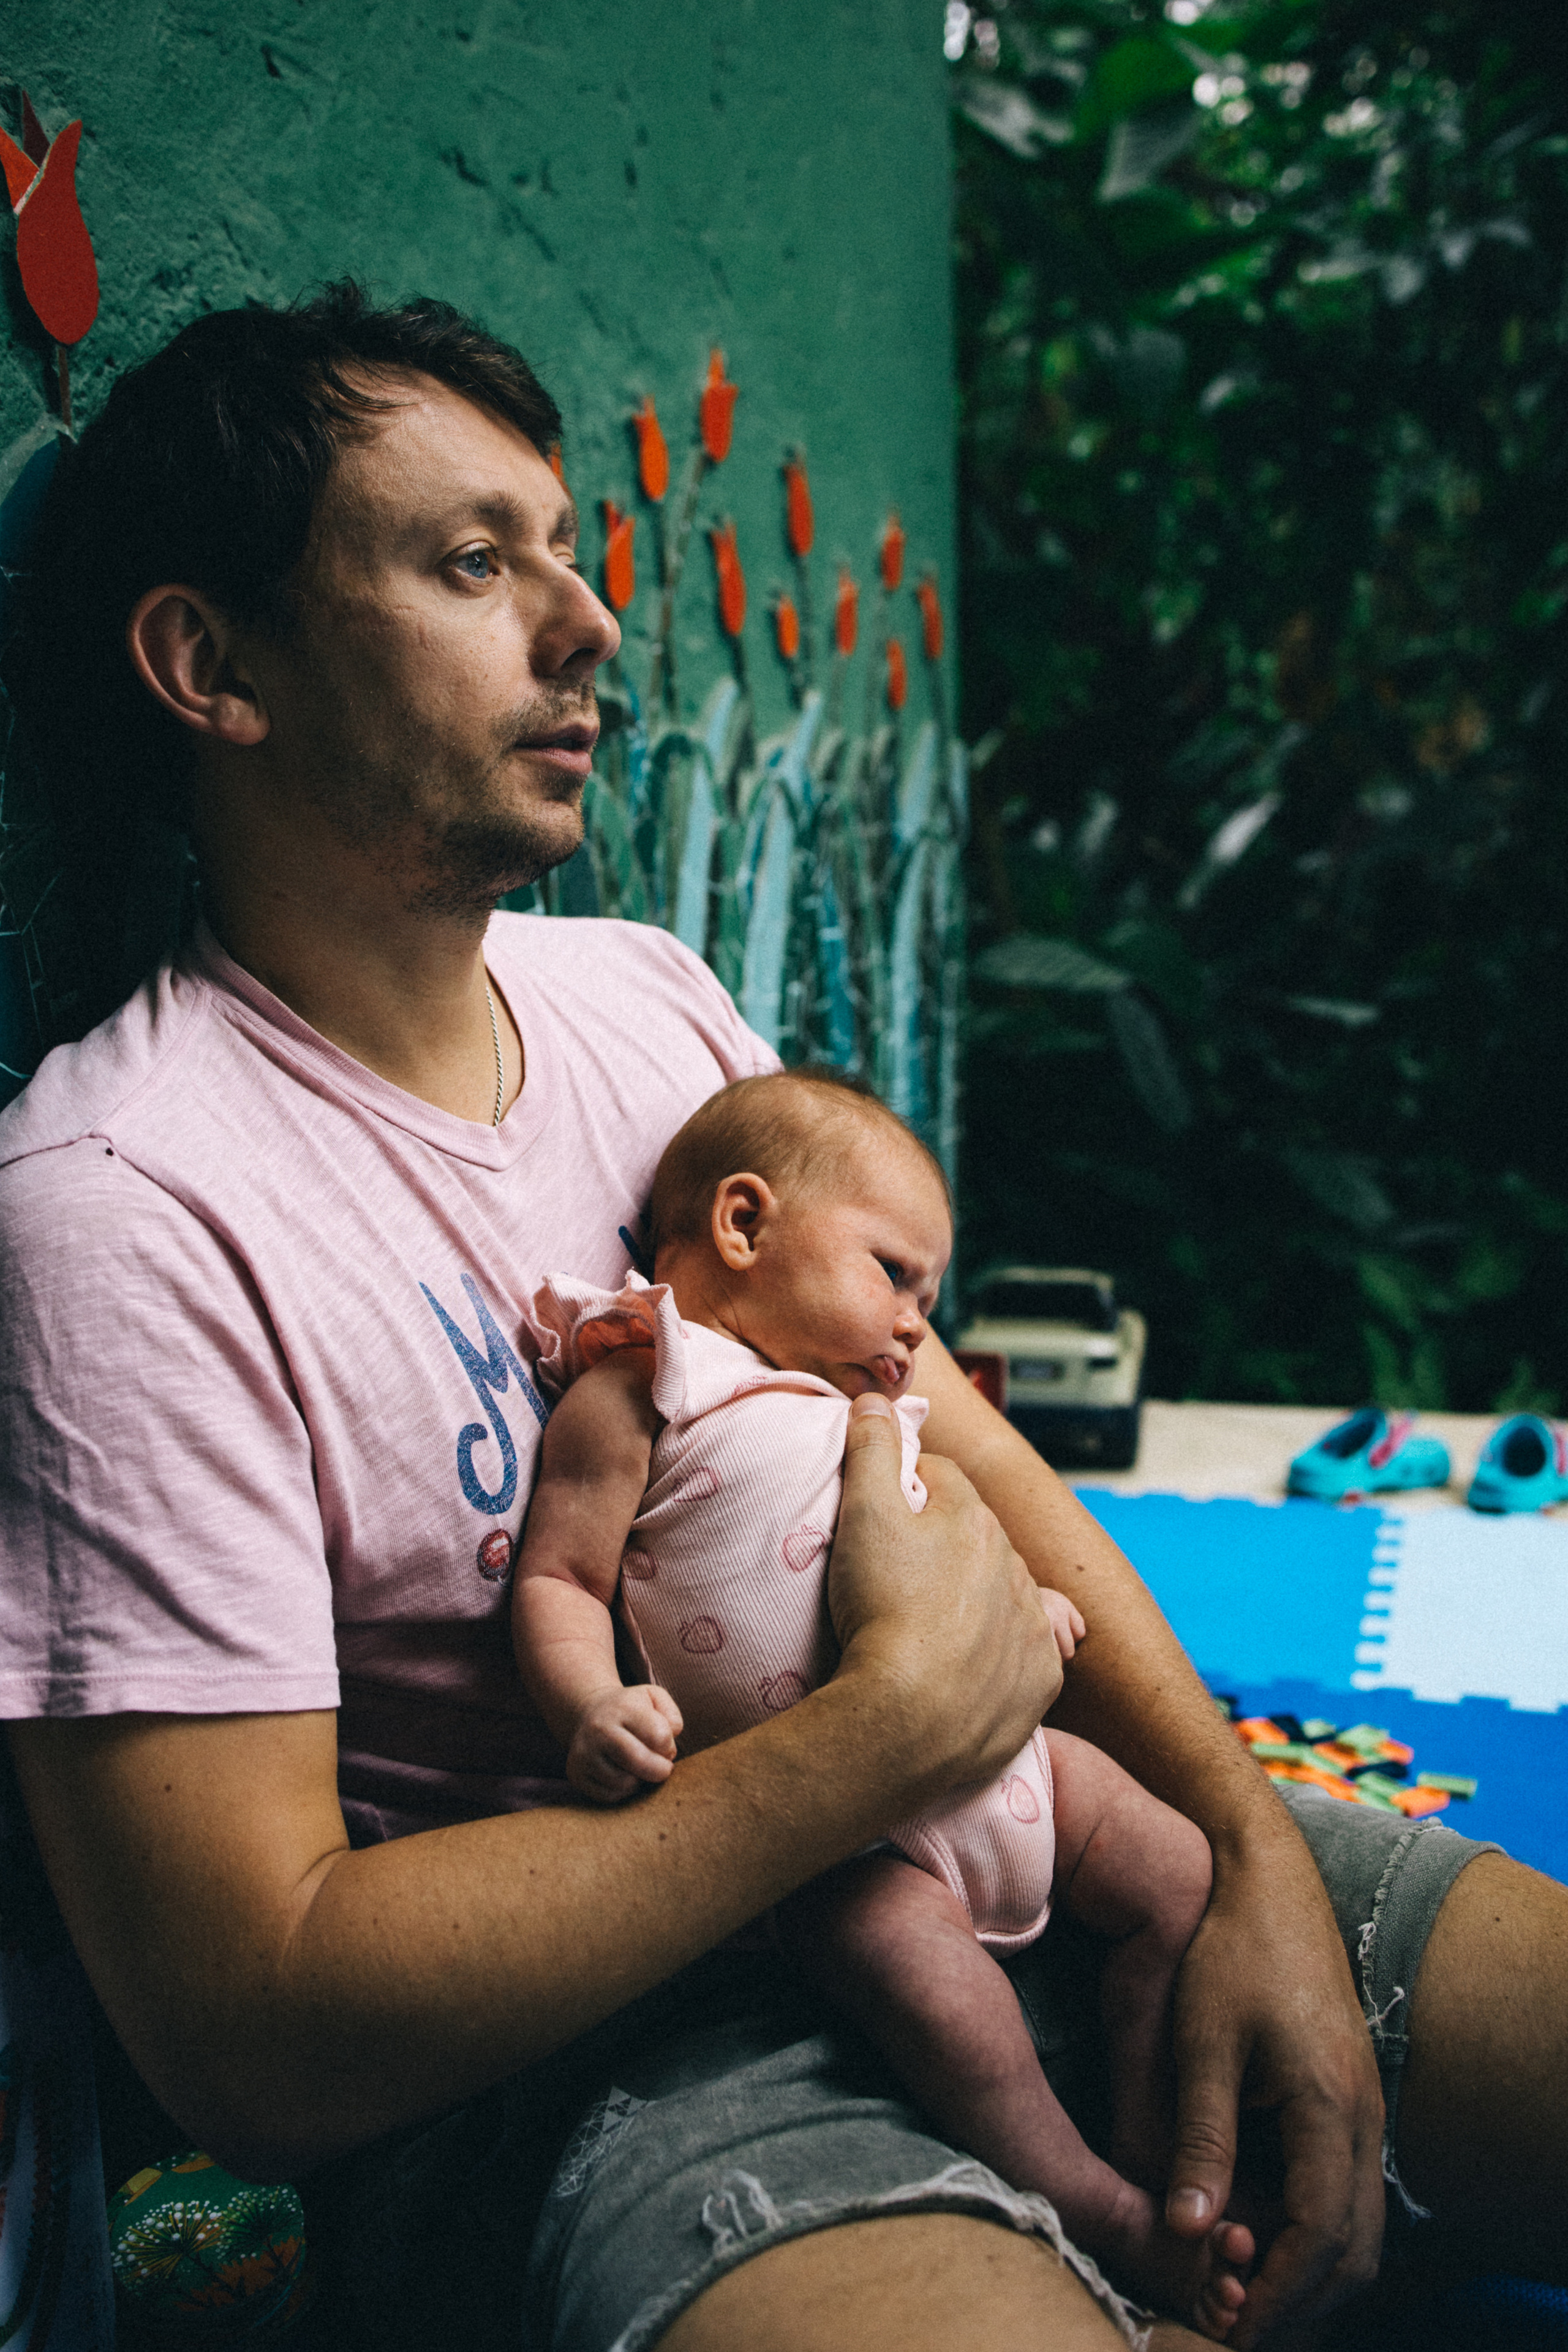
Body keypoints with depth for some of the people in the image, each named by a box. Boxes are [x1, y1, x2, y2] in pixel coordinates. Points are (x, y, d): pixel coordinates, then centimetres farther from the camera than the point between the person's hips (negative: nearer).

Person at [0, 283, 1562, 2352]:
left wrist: (1254, 1848, -5)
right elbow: (256, 2040, -19)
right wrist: (898, 1713, -19)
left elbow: (963, 1447, 10)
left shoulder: (643, 996, 7)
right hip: (547, 2022, -7)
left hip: (958, 1833, 7)